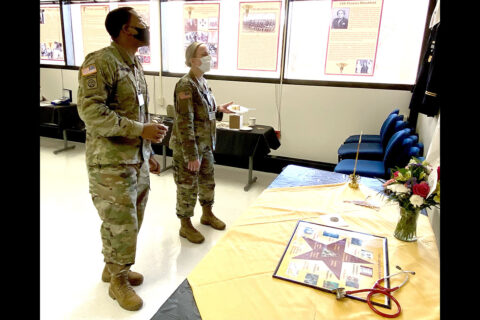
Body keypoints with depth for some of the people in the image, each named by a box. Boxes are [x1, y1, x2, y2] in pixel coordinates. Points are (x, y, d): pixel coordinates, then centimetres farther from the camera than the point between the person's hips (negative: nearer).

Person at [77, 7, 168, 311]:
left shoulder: (135, 64, 13)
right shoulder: (100, 61, -13)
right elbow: (90, 110, -22)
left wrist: (149, 153, 17)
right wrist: (142, 130, -24)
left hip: (137, 161, 8)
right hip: (111, 163, -8)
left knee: (130, 222, 18)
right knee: (121, 226, 2)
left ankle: (112, 267, 39)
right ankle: (118, 280, 25)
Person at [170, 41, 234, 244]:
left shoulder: (202, 82, 8)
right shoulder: (185, 85, -20)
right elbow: (184, 123, -24)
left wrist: (219, 109, 4)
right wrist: (192, 155, -24)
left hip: (206, 145, 9)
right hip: (187, 148, -9)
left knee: (207, 181, 21)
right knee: (187, 187, 6)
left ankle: (207, 214, 43)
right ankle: (185, 226, 25)